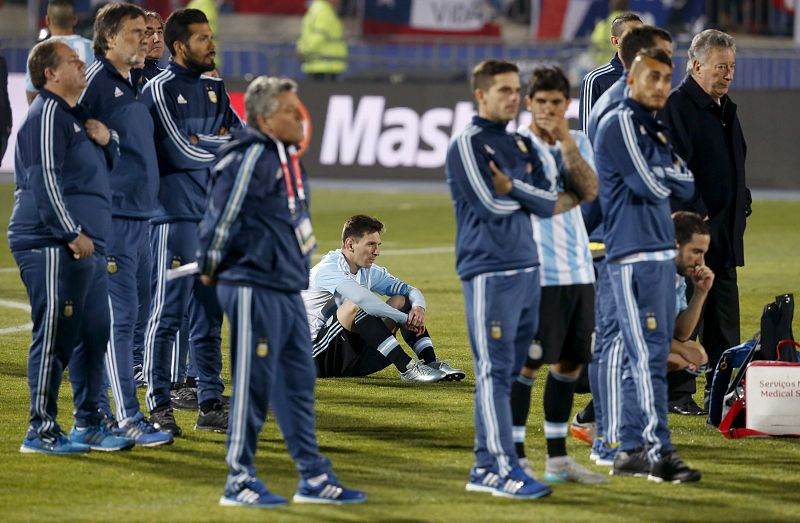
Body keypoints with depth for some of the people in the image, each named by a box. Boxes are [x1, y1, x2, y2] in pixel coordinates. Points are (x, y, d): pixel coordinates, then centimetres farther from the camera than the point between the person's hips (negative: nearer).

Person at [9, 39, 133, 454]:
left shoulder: (75, 115, 21)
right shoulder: (47, 115, -10)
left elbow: (107, 168, 30)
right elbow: (45, 179, -17)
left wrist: (106, 140, 8)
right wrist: (73, 233, -19)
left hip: (85, 247, 10)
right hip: (52, 247, -10)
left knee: (93, 335, 12)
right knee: (55, 337, -8)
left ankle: (88, 425, 20)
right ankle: (41, 431, -5)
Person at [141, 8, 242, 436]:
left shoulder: (214, 89, 16)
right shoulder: (161, 89, -7)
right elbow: (182, 153, -15)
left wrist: (207, 141, -9)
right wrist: (224, 146, -2)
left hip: (215, 216, 7)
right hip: (176, 216, -7)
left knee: (210, 316, 10)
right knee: (168, 313, -6)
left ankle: (210, 406, 14)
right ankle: (159, 407, -2)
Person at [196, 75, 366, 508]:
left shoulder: (286, 158, 14)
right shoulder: (253, 156, -16)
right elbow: (222, 216, -15)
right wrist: (211, 270, -4)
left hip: (287, 289, 9)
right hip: (254, 289, -9)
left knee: (298, 384, 12)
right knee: (254, 386, -3)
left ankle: (315, 479, 17)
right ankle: (240, 481, 4)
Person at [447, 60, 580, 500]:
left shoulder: (521, 145, 17)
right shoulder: (467, 144, -5)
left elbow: (547, 202, 6)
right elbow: (491, 205, -14)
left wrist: (511, 187, -10)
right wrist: (533, 196, 2)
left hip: (527, 268, 8)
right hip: (489, 273, -8)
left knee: (510, 372, 8)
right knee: (494, 373, -9)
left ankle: (485, 467, 13)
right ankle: (503, 469, -12)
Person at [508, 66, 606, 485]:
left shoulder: (577, 142, 13)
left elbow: (589, 191, -5)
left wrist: (566, 143, -10)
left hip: (578, 269, 6)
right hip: (537, 272, -6)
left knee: (570, 362, 10)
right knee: (526, 363, -5)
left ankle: (558, 459, 18)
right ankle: (516, 459, 0)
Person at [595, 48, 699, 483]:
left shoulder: (658, 129, 19)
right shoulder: (620, 124, -8)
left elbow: (686, 186, 10)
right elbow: (652, 185, -15)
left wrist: (664, 171, -7)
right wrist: (667, 171, 4)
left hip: (663, 253, 9)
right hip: (633, 255, -9)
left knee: (652, 353, 9)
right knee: (648, 354, -12)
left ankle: (632, 449, 14)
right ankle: (659, 453, -16)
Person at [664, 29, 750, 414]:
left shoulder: (725, 108, 18)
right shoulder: (676, 106, -11)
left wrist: (742, 203, 14)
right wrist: (697, 216, -20)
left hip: (725, 232, 9)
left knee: (724, 319, 10)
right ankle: (678, 393, 1)